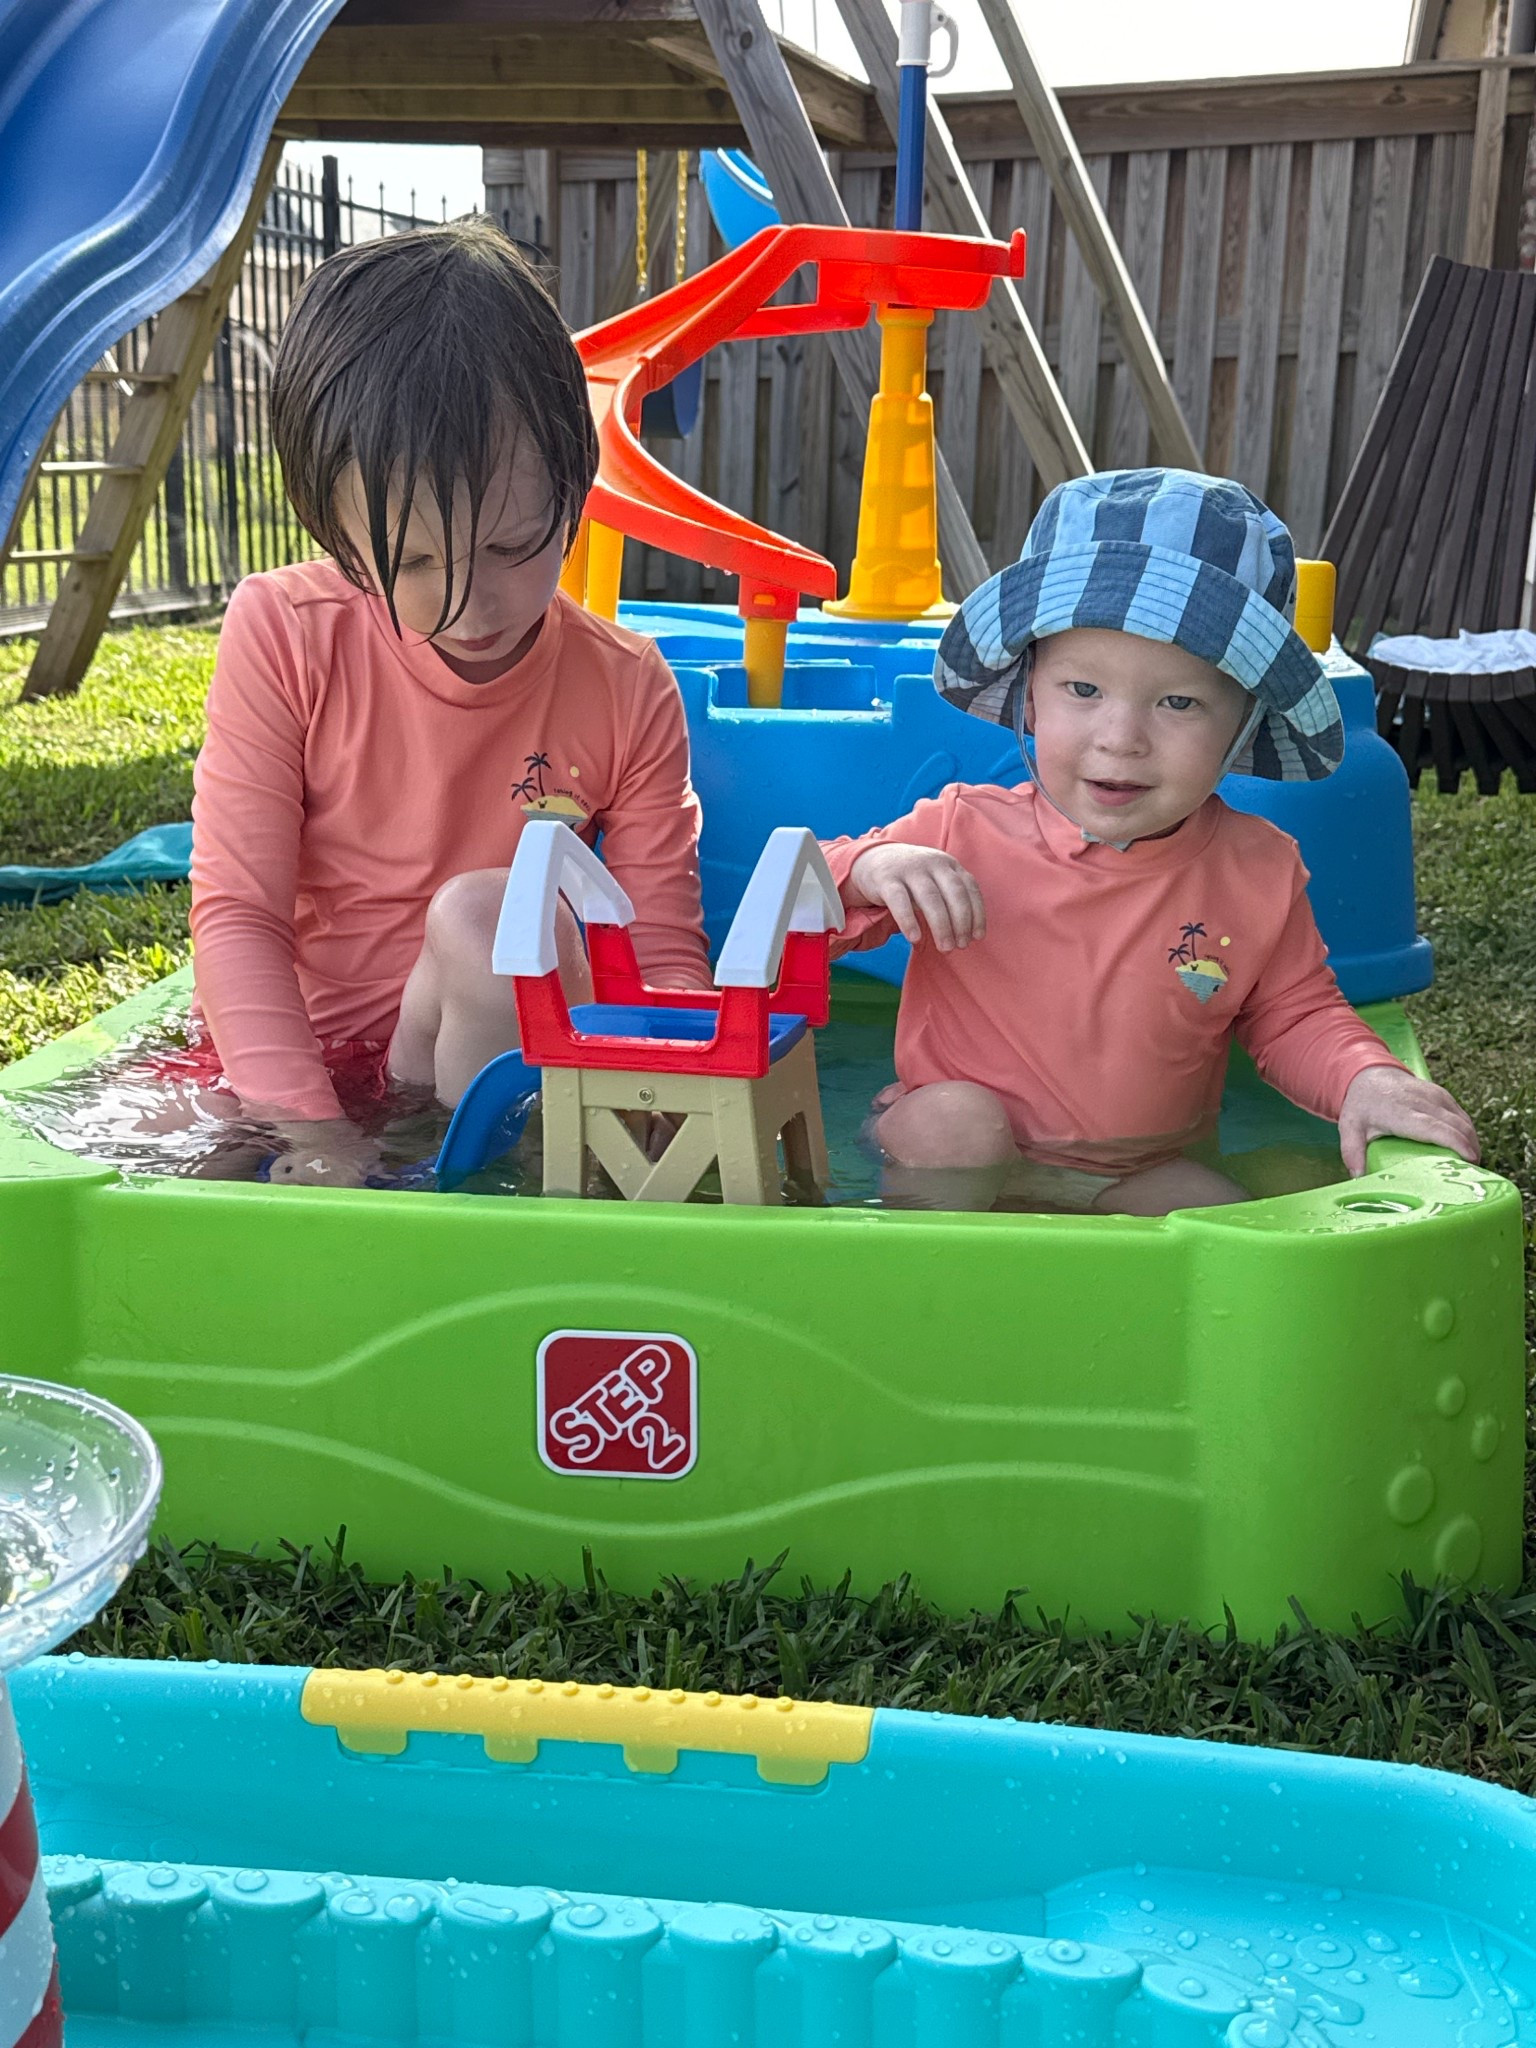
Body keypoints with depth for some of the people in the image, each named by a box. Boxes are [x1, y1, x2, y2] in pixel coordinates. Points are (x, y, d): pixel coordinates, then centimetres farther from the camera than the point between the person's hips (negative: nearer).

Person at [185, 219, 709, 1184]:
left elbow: (667, 952, -5)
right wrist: (309, 1128, -23)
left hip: (487, 1058, 1)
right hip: (298, 1051, -1)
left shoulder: (625, 688, -7)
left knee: (483, 910, -32)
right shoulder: (283, 634, -9)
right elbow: (237, 910, -11)